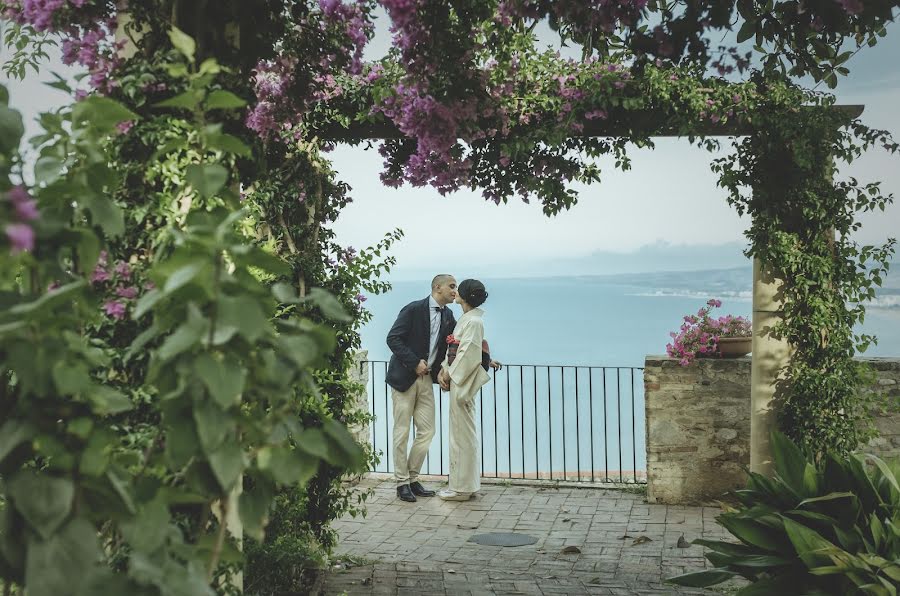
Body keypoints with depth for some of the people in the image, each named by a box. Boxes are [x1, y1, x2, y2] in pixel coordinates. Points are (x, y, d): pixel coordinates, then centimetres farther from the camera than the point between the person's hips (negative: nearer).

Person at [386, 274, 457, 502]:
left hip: (426, 378, 6)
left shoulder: (448, 317, 9)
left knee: (427, 431, 5)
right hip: (404, 376, -6)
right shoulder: (414, 309, -11)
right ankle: (402, 482, 7)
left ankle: (413, 478, 16)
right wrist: (415, 363, -19)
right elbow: (393, 338, -15)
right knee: (402, 432, 0)